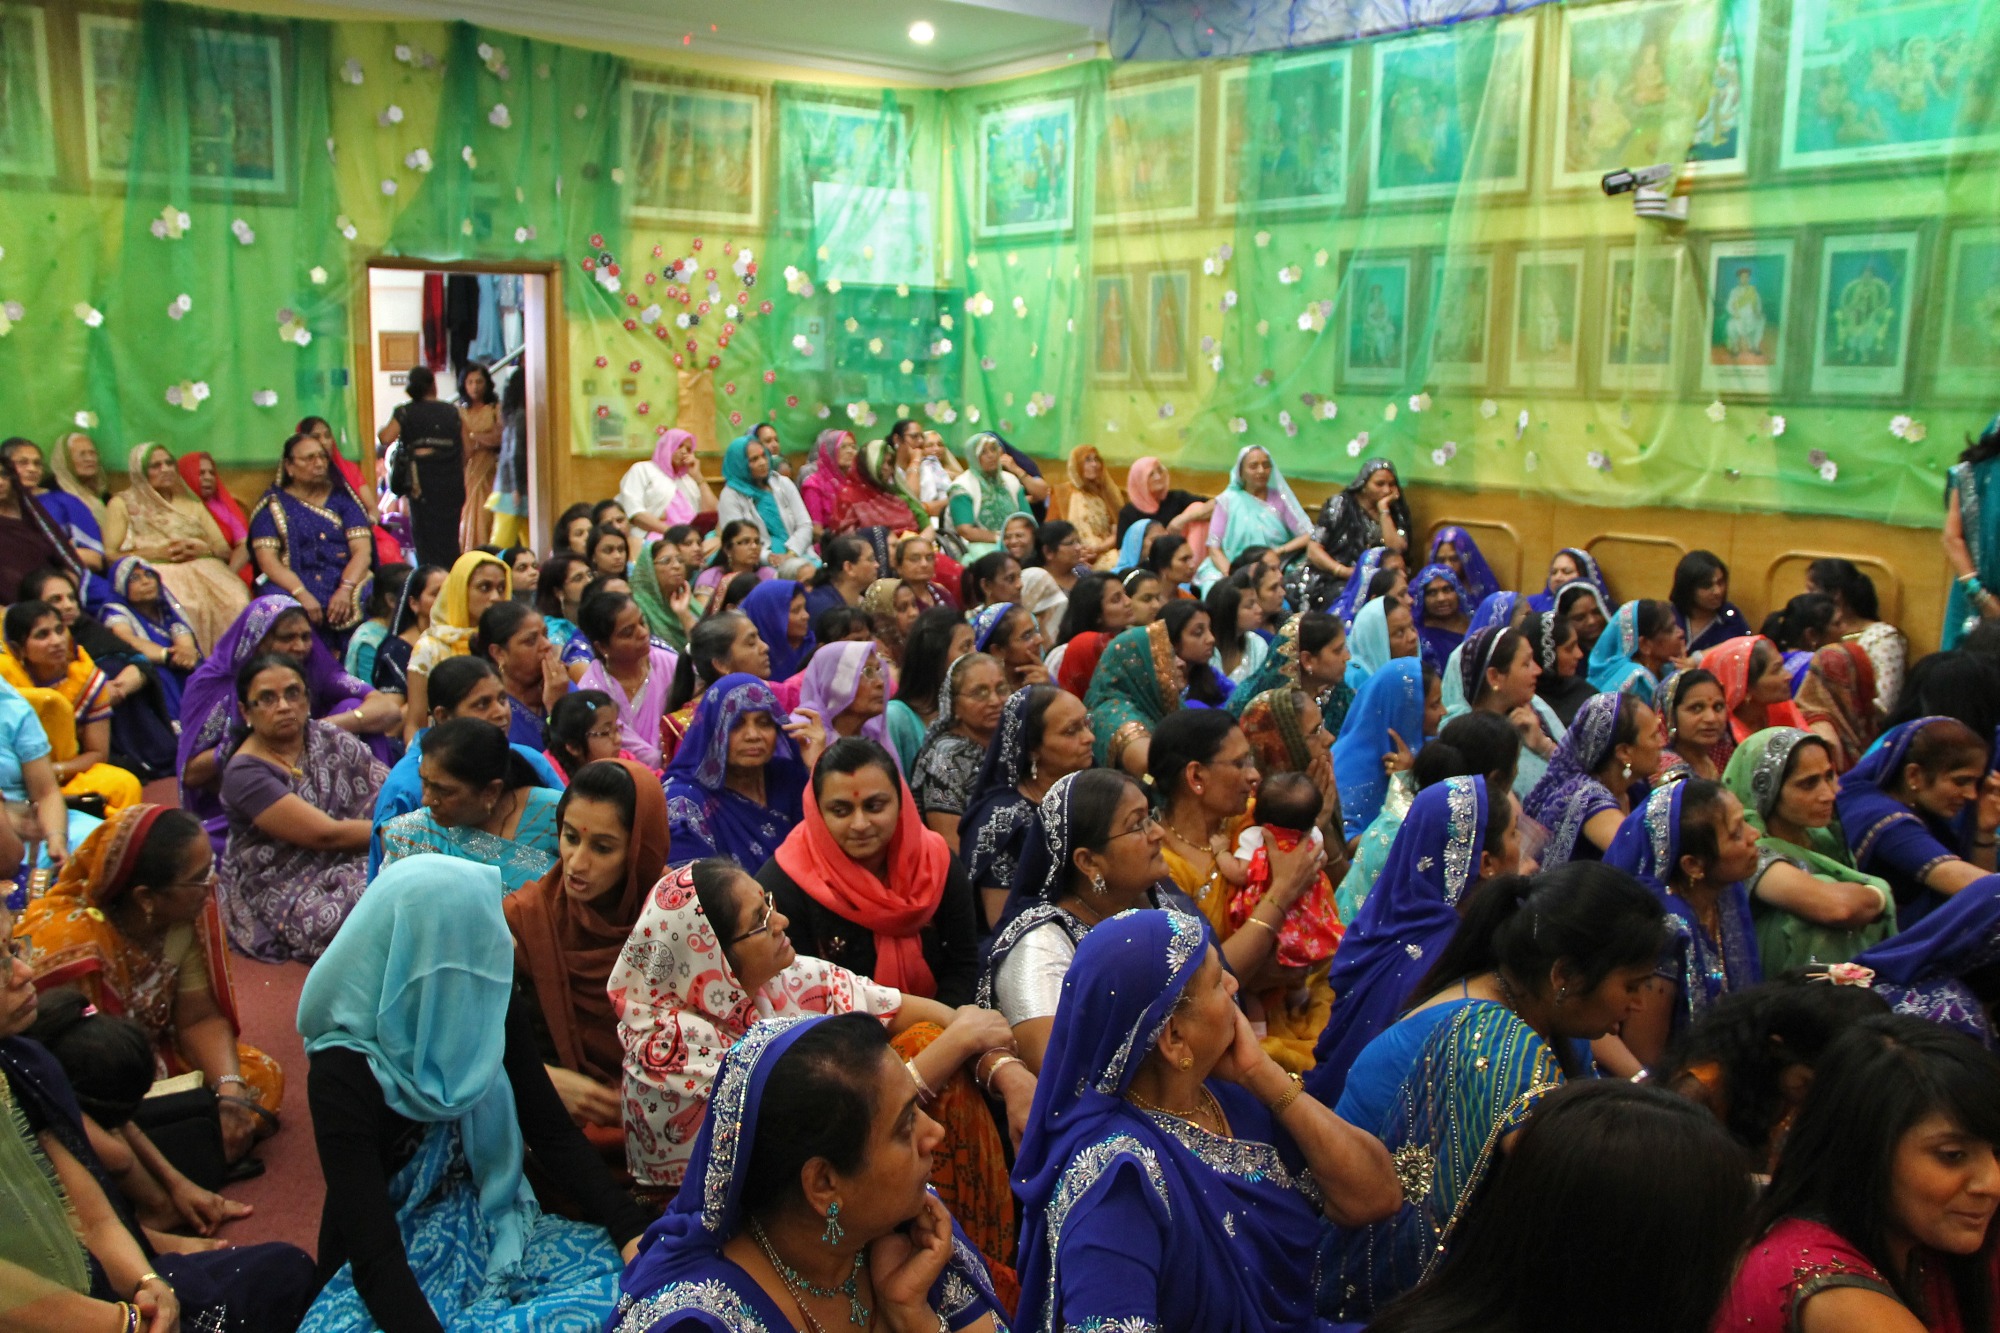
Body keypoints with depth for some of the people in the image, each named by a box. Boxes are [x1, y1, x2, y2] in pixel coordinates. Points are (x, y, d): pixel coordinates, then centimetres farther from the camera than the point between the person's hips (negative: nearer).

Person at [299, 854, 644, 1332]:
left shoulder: (492, 1009, -7)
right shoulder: (344, 1072, -23)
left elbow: (553, 1132, -1)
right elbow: (374, 1255, -26)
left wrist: (632, 1233, -12)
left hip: (491, 1229, 5)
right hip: (395, 1269, -5)